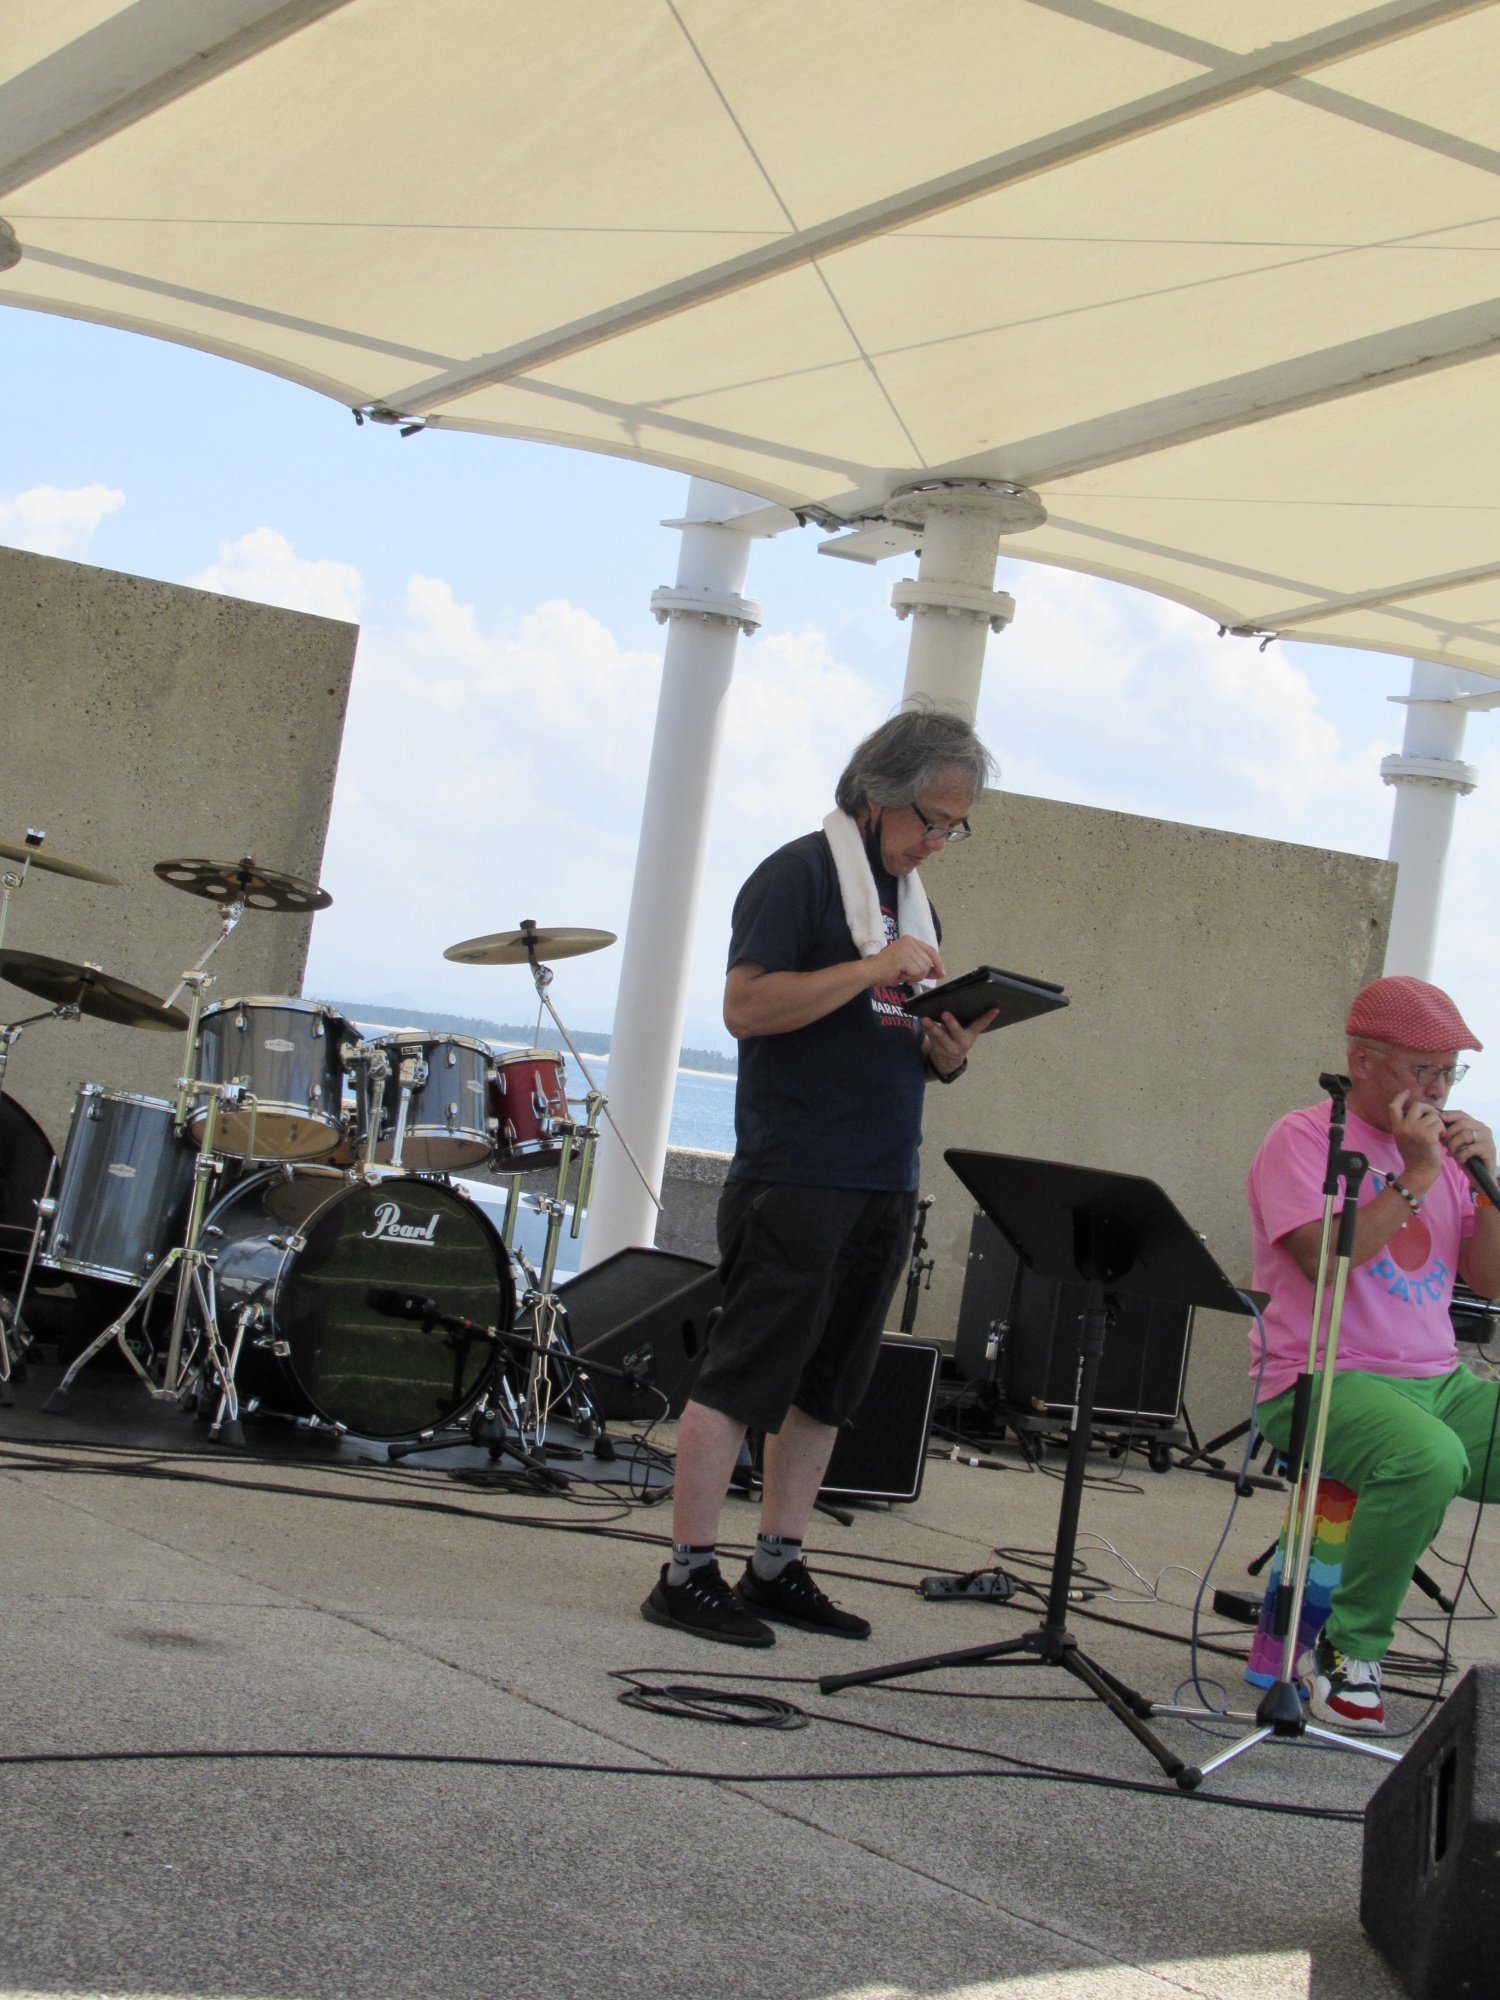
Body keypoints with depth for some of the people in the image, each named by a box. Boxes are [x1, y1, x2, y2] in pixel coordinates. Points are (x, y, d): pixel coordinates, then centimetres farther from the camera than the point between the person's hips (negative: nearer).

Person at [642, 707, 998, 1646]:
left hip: (885, 1184, 8)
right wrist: (874, 968, -20)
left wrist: (949, 1055, 0)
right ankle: (690, 1574, -2)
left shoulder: (913, 899, 19)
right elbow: (746, 1006, -17)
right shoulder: (800, 875, -6)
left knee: (825, 1387, 10)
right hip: (796, 1177, -8)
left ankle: (778, 1568, 17)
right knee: (744, 1378, -6)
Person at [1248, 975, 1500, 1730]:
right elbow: (1326, 1261, -18)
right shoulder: (1302, 1139, -3)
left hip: (1439, 1381, 7)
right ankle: (1346, 1653, -19)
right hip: (1321, 1383, -7)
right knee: (1428, 1458, -36)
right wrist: (1414, 1178, -14)